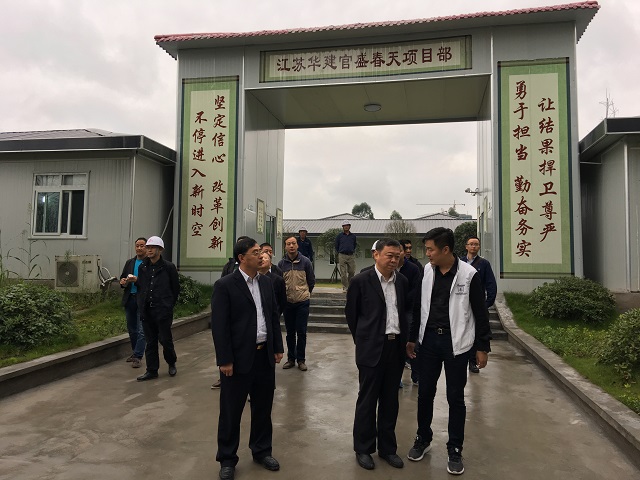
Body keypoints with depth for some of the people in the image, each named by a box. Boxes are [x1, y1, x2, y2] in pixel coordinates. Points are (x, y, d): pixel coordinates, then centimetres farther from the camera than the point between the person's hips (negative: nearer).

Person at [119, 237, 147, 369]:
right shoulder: (129, 262, 14)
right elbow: (122, 278, 17)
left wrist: (137, 280, -24)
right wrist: (123, 282, -5)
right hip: (129, 299, 6)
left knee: (141, 330, -5)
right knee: (131, 328, 16)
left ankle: (138, 357, 1)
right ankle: (135, 352, 31)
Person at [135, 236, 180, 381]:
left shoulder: (168, 267, -4)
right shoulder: (142, 267, 9)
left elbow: (176, 288, 2)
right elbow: (140, 286, 18)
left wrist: (169, 305, 4)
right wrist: (141, 303, 9)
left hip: (163, 311, -4)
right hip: (146, 311, 5)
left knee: (165, 339, 0)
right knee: (150, 342, 10)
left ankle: (171, 363, 25)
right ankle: (152, 370, 19)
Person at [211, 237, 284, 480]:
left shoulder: (266, 282, 7)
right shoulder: (225, 285, -12)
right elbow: (219, 325, -13)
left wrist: (278, 348, 9)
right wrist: (224, 360, -15)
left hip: (265, 355, 6)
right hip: (239, 357, -5)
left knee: (263, 407, 17)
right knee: (231, 411, 8)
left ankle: (261, 451, 35)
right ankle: (227, 459, 25)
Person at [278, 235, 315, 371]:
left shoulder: (305, 261, -5)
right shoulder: (281, 263, -2)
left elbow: (311, 281, 6)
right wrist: (283, 295, 10)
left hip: (302, 302, -2)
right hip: (287, 302, 2)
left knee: (301, 332, 2)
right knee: (290, 332, 11)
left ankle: (301, 359, 14)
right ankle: (291, 358, 23)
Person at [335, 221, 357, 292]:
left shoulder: (353, 236, 11)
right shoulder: (339, 236, 5)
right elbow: (336, 246, 12)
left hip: (351, 256, 2)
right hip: (342, 256, -2)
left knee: (352, 272, 2)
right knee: (343, 273, -3)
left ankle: (350, 286, 20)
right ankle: (345, 287, 2)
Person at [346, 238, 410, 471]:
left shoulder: (402, 282, 5)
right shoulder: (361, 281, -8)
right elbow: (351, 313, 1)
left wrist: (404, 338, 10)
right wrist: (363, 340, 7)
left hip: (396, 347, 4)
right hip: (372, 348, -4)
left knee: (390, 401, 14)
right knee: (367, 400, 7)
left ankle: (387, 447, 29)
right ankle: (363, 449, 23)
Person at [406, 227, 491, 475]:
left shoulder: (468, 274, -12)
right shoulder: (426, 271, 0)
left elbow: (480, 313, -6)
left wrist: (483, 347, -5)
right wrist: (412, 338, 10)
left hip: (456, 342, -3)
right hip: (429, 339, 4)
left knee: (455, 397, 7)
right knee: (425, 393, 12)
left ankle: (455, 450, 23)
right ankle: (423, 439, 32)